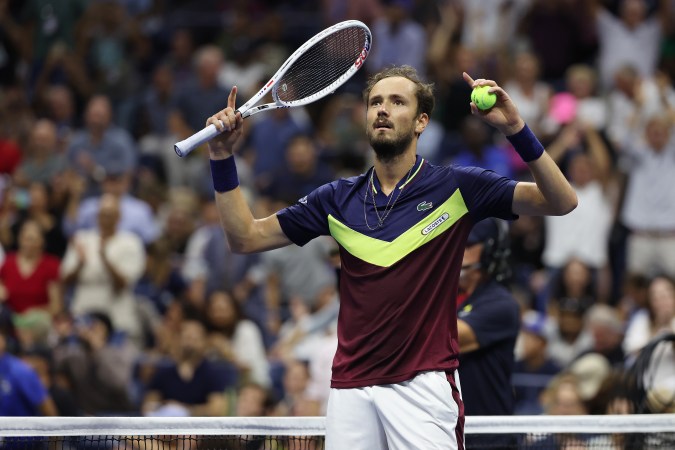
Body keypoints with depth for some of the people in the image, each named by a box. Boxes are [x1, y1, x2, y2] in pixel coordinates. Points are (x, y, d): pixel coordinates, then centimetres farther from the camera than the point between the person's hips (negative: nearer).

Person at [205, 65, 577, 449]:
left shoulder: (455, 187, 1)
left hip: (424, 384, -3)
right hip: (350, 388, 3)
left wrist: (516, 129, -19)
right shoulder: (338, 199, 10)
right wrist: (223, 157, 2)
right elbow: (246, 237, 13)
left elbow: (562, 202, -6)